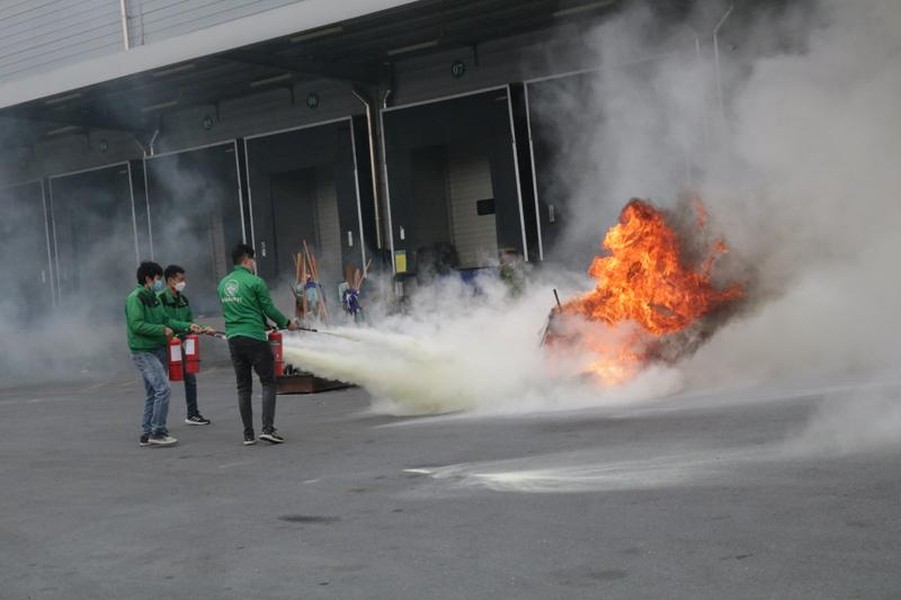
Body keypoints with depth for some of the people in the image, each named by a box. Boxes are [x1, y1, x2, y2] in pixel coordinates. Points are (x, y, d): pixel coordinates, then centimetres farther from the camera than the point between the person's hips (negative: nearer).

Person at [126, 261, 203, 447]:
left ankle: (147, 434, 18)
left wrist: (188, 326, 5)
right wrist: (162, 330, -17)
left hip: (158, 350, 10)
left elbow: (166, 319, 15)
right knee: (163, 389, -16)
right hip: (144, 352, -10)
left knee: (153, 393, 11)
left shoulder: (153, 298, 15)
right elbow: (136, 324, -21)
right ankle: (157, 432, -10)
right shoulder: (135, 298, -13)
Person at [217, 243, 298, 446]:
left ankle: (248, 434, 10)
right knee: (268, 383, 2)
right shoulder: (255, 282, -9)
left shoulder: (223, 283, 12)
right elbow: (269, 309, -6)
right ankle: (267, 428, -8)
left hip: (233, 338, 6)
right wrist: (287, 323, 12)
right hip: (255, 338, -6)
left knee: (243, 387, 10)